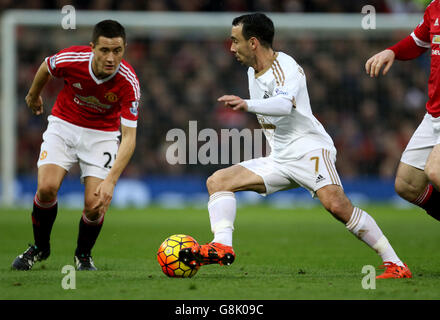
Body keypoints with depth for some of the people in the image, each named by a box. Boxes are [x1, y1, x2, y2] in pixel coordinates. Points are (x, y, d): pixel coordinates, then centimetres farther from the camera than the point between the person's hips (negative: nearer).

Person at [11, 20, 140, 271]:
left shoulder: (128, 82, -28)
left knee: (95, 204, -16)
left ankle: (83, 255, 16)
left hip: (103, 134, -1)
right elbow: (46, 67, 1)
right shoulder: (71, 59, -25)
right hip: (64, 125, 1)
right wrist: (34, 95, 21)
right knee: (47, 188, -20)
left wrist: (111, 180, -38)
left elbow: (129, 137, -27)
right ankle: (40, 247, 8)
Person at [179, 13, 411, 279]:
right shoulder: (253, 72, 14)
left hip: (309, 147, -9)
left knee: (337, 205, -30)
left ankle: (395, 264, -23)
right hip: (279, 158, 9)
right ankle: (222, 247, -23)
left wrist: (248, 105, -49)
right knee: (217, 181, -4)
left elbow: (284, 105, -34)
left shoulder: (286, 67, -13)